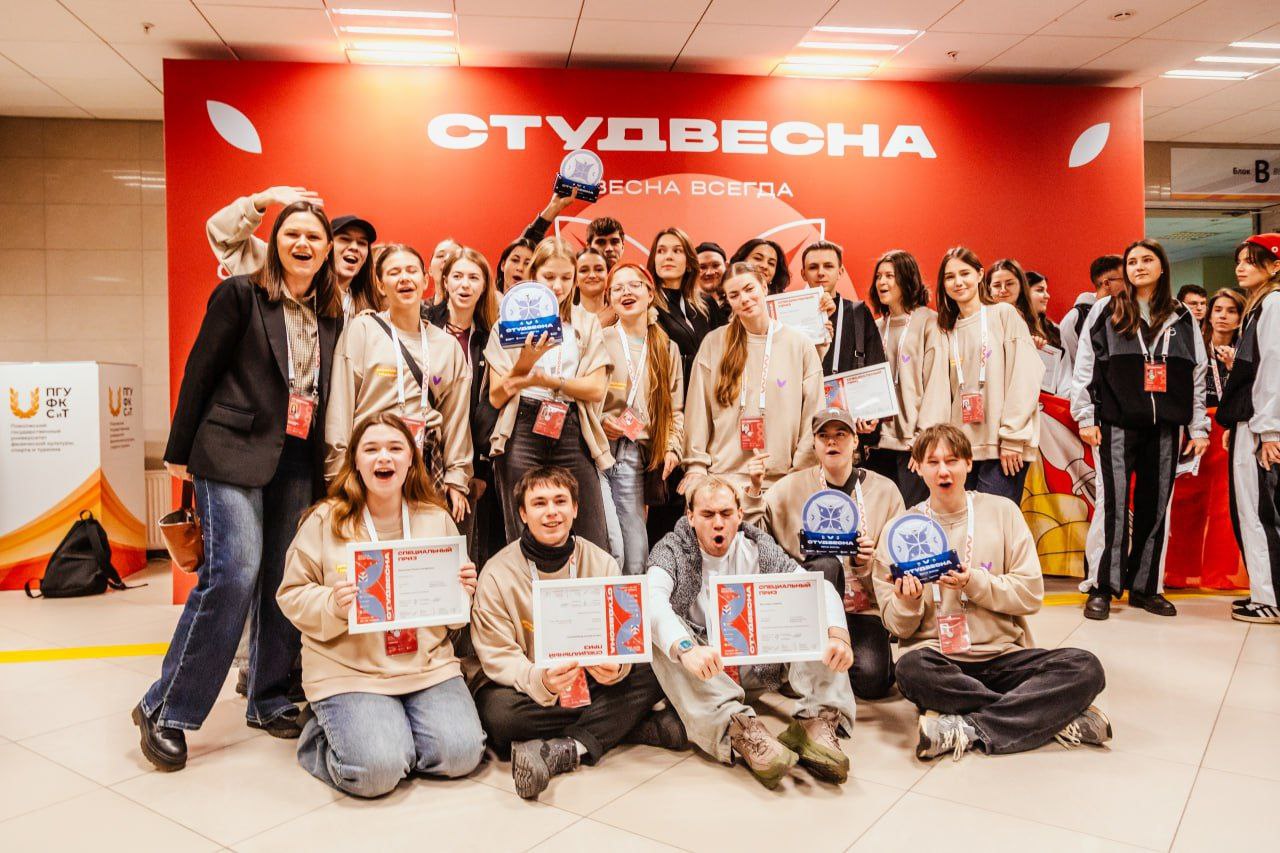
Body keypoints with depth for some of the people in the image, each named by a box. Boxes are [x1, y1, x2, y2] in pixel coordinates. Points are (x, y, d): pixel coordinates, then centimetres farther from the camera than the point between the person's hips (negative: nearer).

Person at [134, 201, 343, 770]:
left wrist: (325, 465, 12)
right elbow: (200, 371, -1)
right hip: (233, 452, -5)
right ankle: (166, 710, 1)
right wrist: (178, 451, -1)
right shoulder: (240, 293, -1)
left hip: (298, 461, 5)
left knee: (284, 580, 6)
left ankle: (269, 702, 21)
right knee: (234, 570, -14)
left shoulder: (332, 314, 12)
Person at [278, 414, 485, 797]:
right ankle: (326, 733, 14)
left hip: (428, 663, 3)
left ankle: (395, 727, 17)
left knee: (461, 754, -13)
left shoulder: (437, 519, 6)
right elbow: (292, 596, -1)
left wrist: (463, 591, -8)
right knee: (376, 770, -20)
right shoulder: (325, 520, -3)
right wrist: (333, 605, -20)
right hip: (348, 670, -3)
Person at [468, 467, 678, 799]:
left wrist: (615, 665, -31)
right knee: (498, 712, -35)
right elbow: (497, 656, -14)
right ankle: (637, 726, -27)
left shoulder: (602, 563, -1)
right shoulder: (497, 573, -10)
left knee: (650, 674, -21)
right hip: (526, 684, -2)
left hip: (590, 683, 3)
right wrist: (540, 680, -36)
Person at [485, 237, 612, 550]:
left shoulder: (587, 323, 13)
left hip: (572, 434, 1)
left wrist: (547, 379, -12)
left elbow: (596, 389, 1)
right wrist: (523, 365, -16)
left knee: (594, 547, -2)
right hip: (523, 434, -1)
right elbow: (497, 397, 2)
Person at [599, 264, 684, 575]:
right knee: (611, 547, -13)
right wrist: (599, 421, -15)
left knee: (637, 555, 3)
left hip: (634, 456, 4)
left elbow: (675, 409, 15)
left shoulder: (667, 349, 13)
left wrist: (673, 448, 3)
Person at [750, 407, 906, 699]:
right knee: (826, 564, -34)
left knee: (872, 679, -25)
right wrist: (754, 490, -17)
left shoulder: (884, 490, 6)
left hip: (864, 608, 1)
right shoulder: (793, 486, 4)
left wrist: (868, 563, -15)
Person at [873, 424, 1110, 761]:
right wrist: (907, 602, -20)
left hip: (1003, 654, 1)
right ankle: (1056, 719, -21)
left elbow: (1031, 594, 0)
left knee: (1085, 667, -23)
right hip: (936, 655, -1)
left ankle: (967, 729, -25)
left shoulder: (1002, 511, 6)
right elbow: (897, 625, 2)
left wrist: (974, 582, -15)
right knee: (912, 668, -35)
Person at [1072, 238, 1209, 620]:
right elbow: (1084, 366, 2)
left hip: (1166, 425, 3)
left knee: (1156, 505, 6)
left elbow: (1197, 375, 12)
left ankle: (1145, 586, 16)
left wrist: (1199, 427, 8)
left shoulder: (1182, 318, 13)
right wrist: (1085, 417, -4)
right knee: (1112, 502, -6)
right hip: (1118, 422, -3)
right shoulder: (1106, 311, 5)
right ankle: (1102, 586, 1)